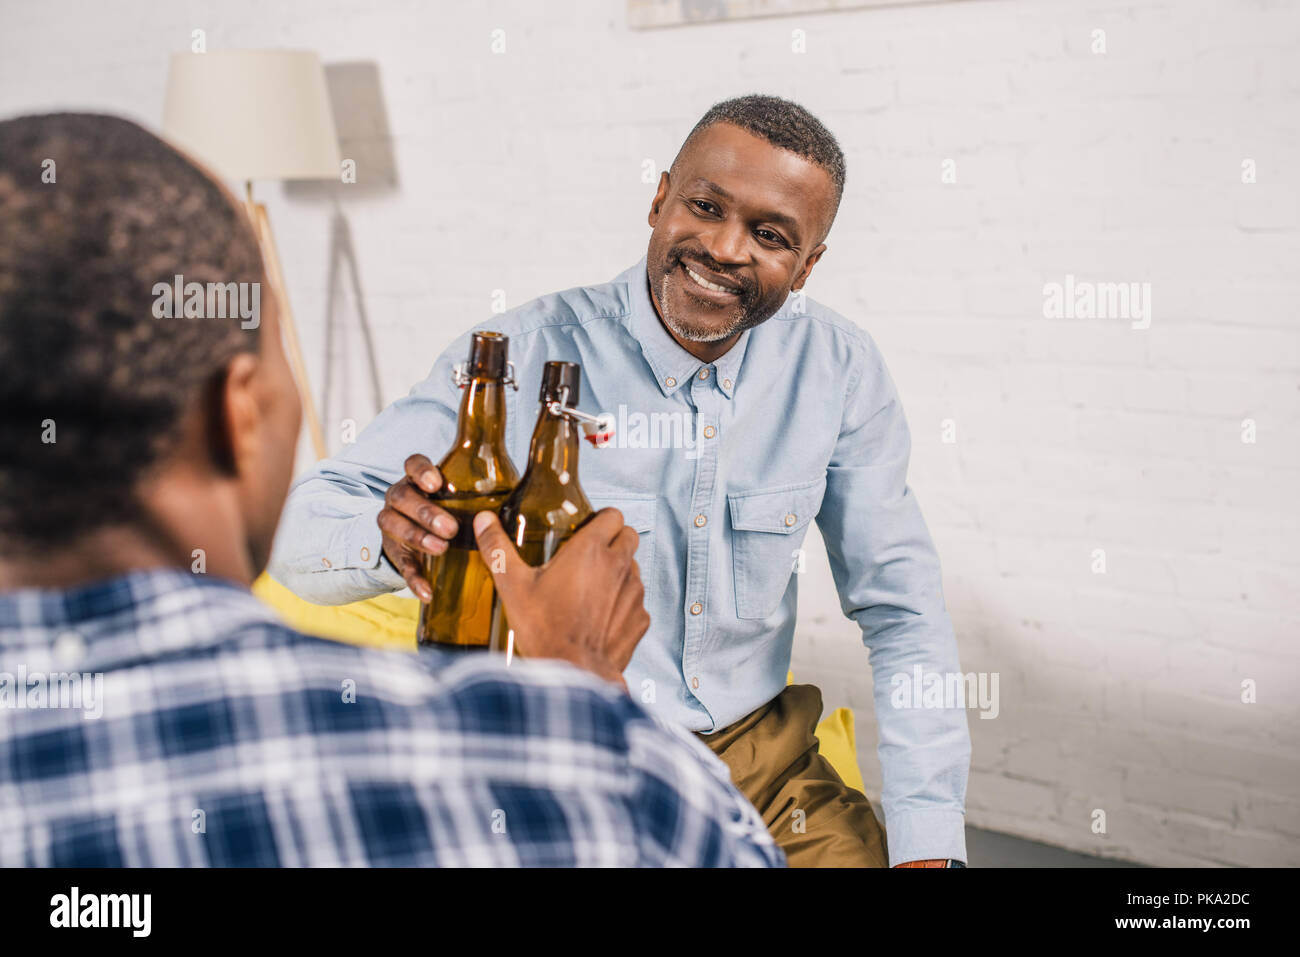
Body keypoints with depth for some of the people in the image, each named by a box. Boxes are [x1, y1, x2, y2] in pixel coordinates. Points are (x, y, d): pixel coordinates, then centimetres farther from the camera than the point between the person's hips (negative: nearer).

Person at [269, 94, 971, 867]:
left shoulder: (840, 369, -3)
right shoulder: (523, 358, -13)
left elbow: (902, 610, 3)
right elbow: (300, 525, -13)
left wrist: (929, 846, -6)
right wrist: (394, 533, -38)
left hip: (761, 761, 3)